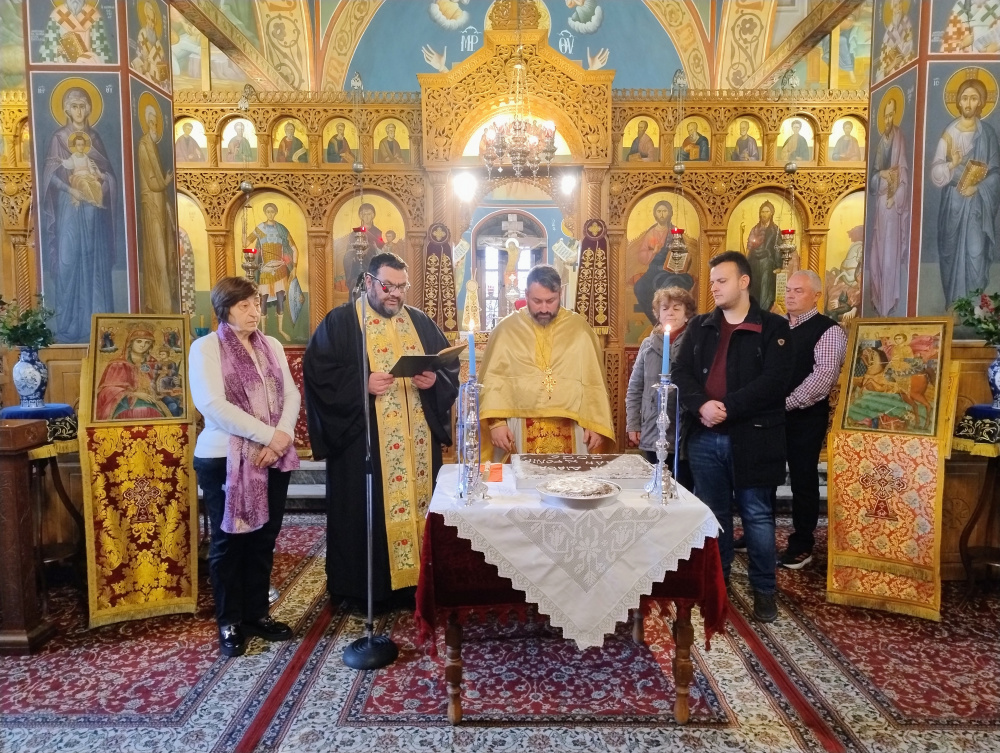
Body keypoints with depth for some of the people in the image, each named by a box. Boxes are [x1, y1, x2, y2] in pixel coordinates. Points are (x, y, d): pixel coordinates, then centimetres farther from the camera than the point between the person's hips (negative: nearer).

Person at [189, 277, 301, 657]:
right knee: (229, 541, 6)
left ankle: (257, 613, 26)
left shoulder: (272, 345, 12)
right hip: (225, 459, -5)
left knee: (264, 538, 11)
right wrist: (269, 435, -20)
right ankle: (230, 622, 20)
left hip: (273, 457, 5)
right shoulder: (206, 347, -5)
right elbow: (213, 404, -17)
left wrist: (283, 436, -13)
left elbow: (291, 394, 5)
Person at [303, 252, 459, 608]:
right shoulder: (340, 322, 0)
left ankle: (413, 581, 21)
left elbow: (451, 365, 13)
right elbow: (316, 370, -8)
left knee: (419, 502, 8)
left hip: (418, 440, 5)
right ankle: (365, 588, 14)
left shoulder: (420, 321, 13)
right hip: (362, 439, -4)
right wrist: (361, 383, -20)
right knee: (366, 511, 1)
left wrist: (435, 379, -9)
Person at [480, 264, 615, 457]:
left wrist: (596, 424, 0)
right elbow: (493, 380, 0)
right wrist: (496, 422, -11)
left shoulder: (580, 327, 5)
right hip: (520, 430, -1)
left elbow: (594, 381, 6)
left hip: (570, 431, 1)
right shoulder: (506, 329, 2)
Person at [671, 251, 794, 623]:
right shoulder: (699, 327, 11)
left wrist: (727, 407, -20)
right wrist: (701, 405, -17)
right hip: (705, 438, 4)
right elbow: (681, 372, 2)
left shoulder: (773, 327, -2)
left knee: (757, 515, 6)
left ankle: (764, 590, 21)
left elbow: (775, 381, -13)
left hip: (752, 437, -4)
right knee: (713, 514, 14)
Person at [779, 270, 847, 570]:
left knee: (803, 480, 5)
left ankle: (801, 546, 19)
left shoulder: (828, 331, -8)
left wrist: (786, 402, -22)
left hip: (805, 416, -6)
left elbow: (823, 376, -20)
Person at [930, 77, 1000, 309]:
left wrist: (978, 188, -14)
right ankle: (953, 306, 18)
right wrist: (951, 164, -24)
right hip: (953, 202, 1)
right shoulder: (949, 133, -1)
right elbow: (936, 173, -5)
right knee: (952, 254, 6)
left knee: (975, 254, -4)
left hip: (978, 204, 0)